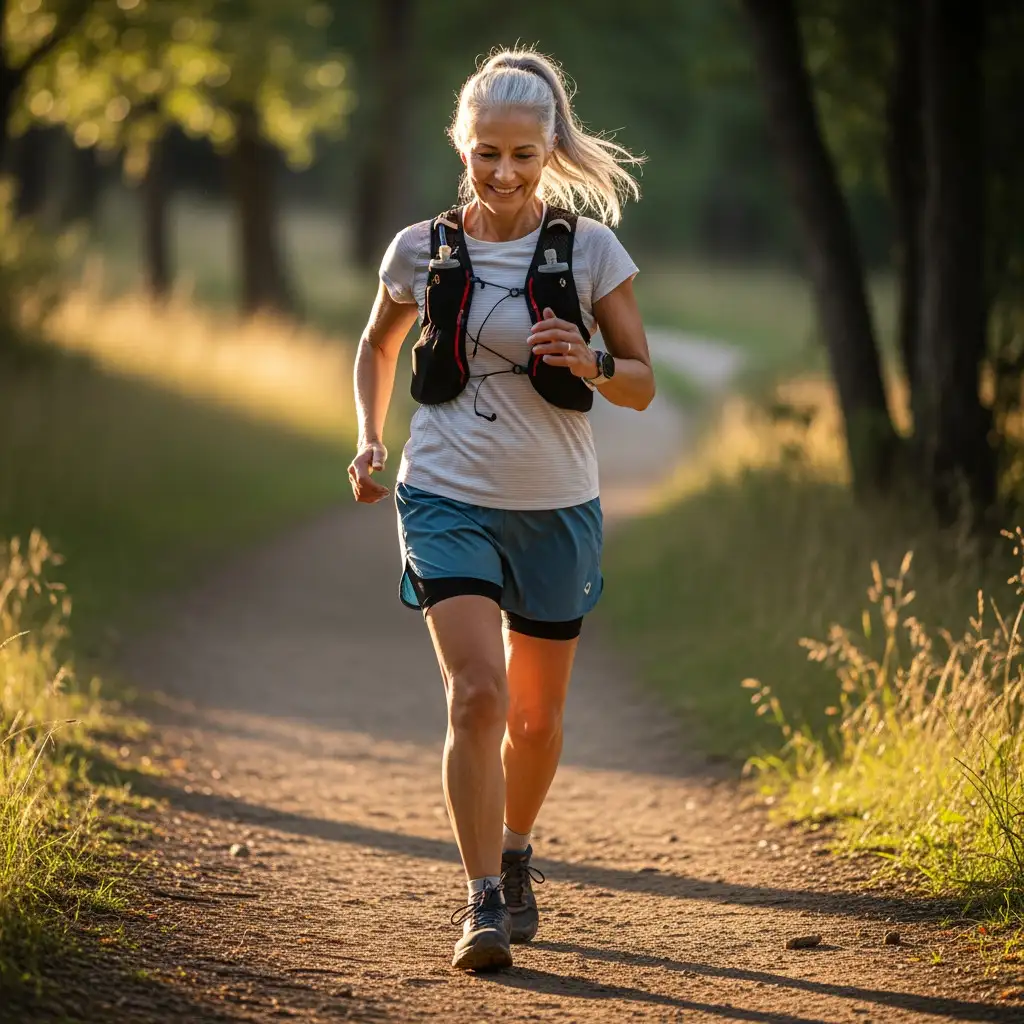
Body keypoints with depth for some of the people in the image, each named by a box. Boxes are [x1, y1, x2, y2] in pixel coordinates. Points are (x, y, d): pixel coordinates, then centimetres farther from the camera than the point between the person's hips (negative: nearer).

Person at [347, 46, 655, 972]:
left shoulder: (591, 252, -4)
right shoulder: (422, 251, -1)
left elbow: (643, 386, 1)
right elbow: (378, 344, 19)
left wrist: (591, 364, -20)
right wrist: (370, 437, 4)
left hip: (557, 508, 1)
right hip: (449, 499, -1)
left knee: (536, 714, 13)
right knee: (478, 693, -18)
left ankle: (515, 856, 40)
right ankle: (484, 904, -15)